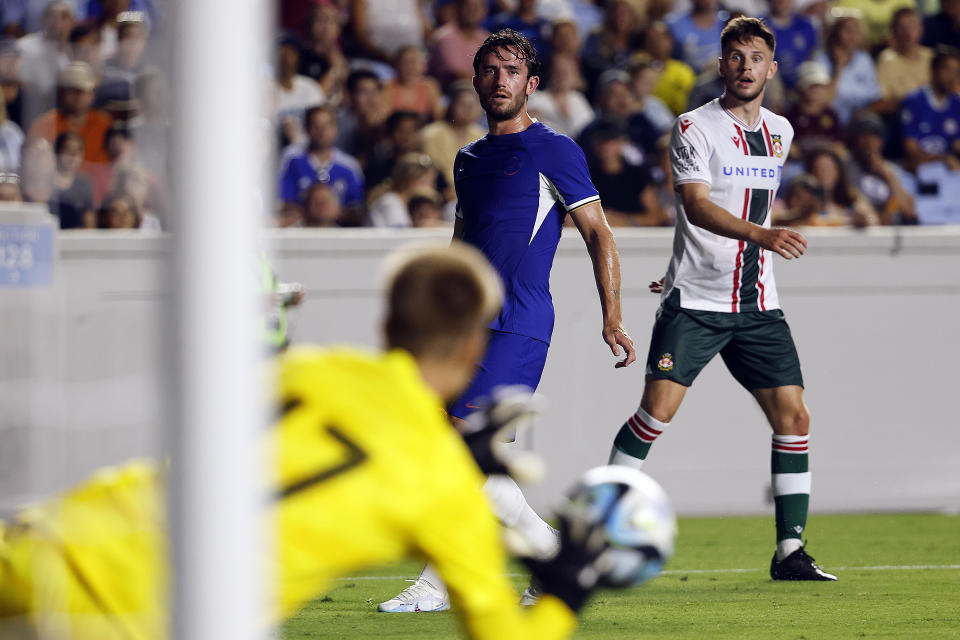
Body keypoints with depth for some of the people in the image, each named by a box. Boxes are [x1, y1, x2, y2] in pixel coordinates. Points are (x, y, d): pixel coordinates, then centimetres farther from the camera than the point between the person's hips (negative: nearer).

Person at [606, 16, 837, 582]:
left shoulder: (780, 132, 12)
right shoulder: (696, 128, -8)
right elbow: (697, 205, -22)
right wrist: (761, 235, -36)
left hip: (759, 305, 5)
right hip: (695, 301, -5)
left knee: (794, 417, -3)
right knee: (657, 410, -15)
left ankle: (791, 551, 4)